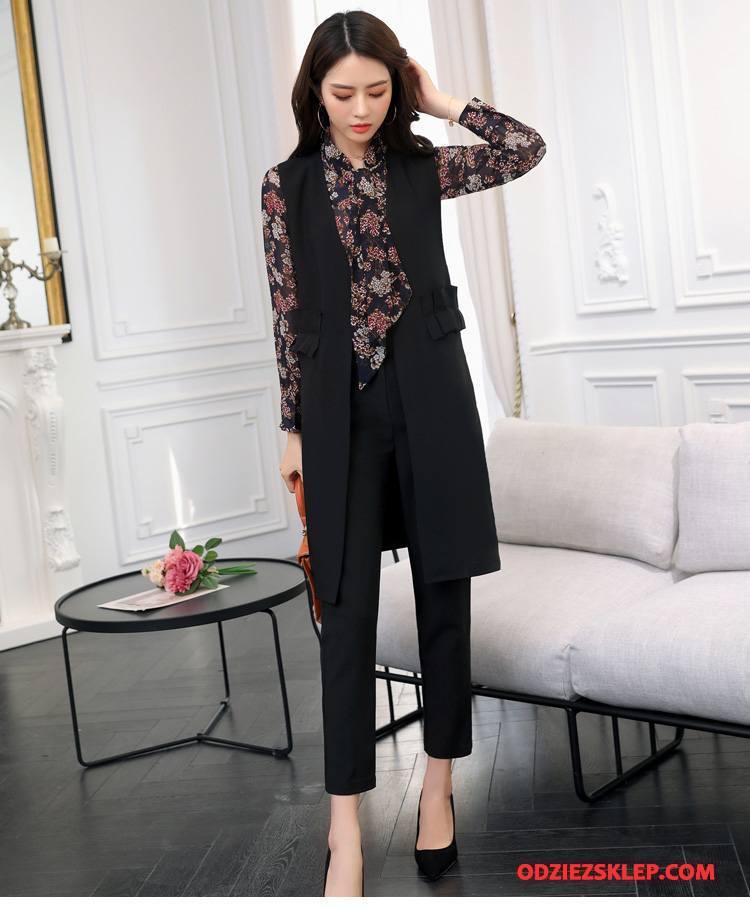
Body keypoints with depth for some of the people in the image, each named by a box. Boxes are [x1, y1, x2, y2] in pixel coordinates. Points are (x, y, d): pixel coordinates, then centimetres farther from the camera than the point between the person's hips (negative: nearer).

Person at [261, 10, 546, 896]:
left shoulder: (423, 168, 6)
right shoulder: (287, 184, 4)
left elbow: (529, 149, -3)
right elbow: (288, 313, 4)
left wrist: (440, 100, 2)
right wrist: (293, 427, 2)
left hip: (430, 395, 1)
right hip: (340, 406, -1)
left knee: (444, 597, 6)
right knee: (348, 609, -1)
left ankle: (438, 785, 22)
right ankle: (346, 824, 5)